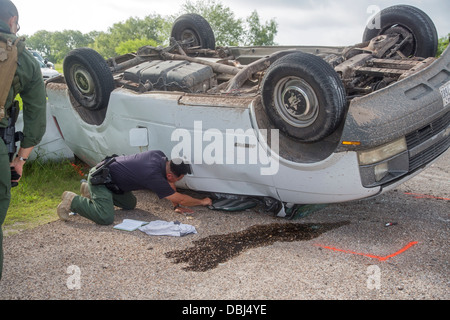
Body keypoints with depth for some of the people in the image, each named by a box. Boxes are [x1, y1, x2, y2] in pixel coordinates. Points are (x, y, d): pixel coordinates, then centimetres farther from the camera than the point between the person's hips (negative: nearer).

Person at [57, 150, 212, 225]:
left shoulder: (161, 156, -5)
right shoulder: (153, 176, -29)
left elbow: (170, 184, 11)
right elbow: (180, 198, -19)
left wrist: (177, 206, 11)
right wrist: (202, 201, -5)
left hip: (109, 169, 10)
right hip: (99, 178, -9)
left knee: (130, 204, 17)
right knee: (106, 218, -20)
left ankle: (89, 190, 27)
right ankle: (72, 201, -2)